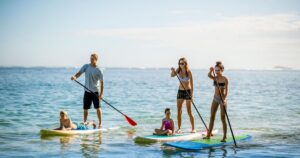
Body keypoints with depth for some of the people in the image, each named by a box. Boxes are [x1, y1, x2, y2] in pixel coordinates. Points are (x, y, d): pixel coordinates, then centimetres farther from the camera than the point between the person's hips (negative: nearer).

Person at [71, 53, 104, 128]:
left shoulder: (98, 70, -8)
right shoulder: (86, 66, 3)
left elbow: (102, 82, -7)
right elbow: (79, 73, -3)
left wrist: (101, 94, -13)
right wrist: (75, 77, -26)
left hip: (95, 91, -4)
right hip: (87, 91, 4)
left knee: (98, 108, -2)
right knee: (85, 108, 8)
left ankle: (100, 123, 6)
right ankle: (84, 123, 20)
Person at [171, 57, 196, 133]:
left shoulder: (189, 72, -12)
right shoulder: (178, 70, 1)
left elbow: (191, 82, -12)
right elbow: (172, 75, -9)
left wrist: (192, 93, -18)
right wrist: (173, 71, -30)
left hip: (188, 91, -5)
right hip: (180, 91, 5)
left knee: (189, 111, -3)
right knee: (179, 111, 3)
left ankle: (193, 128, 6)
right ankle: (179, 128, 9)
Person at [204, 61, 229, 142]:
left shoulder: (225, 79, -9)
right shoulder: (215, 78, 4)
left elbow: (226, 91, -13)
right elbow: (209, 75, -17)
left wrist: (224, 99, -26)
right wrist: (211, 71, -37)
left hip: (222, 99, -5)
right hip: (215, 98, 5)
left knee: (223, 118, -2)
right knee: (212, 117, 8)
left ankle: (224, 136, 3)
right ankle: (209, 134, 16)